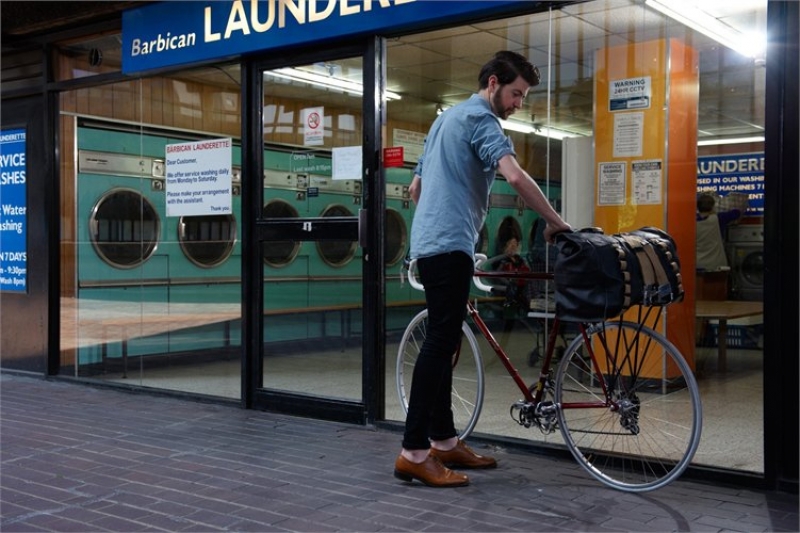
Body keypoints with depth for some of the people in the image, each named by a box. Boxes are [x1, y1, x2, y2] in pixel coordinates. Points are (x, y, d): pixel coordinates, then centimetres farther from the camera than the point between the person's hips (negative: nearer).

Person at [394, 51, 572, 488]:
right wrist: (555, 221, -13)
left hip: (430, 242, 10)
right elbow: (515, 176, -23)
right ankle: (413, 451, -11)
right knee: (440, 342, -11)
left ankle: (443, 440, 17)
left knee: (444, 341, 11)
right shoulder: (480, 118, -7)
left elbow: (416, 188, 28)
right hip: (450, 245, -10)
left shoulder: (447, 118, 23)